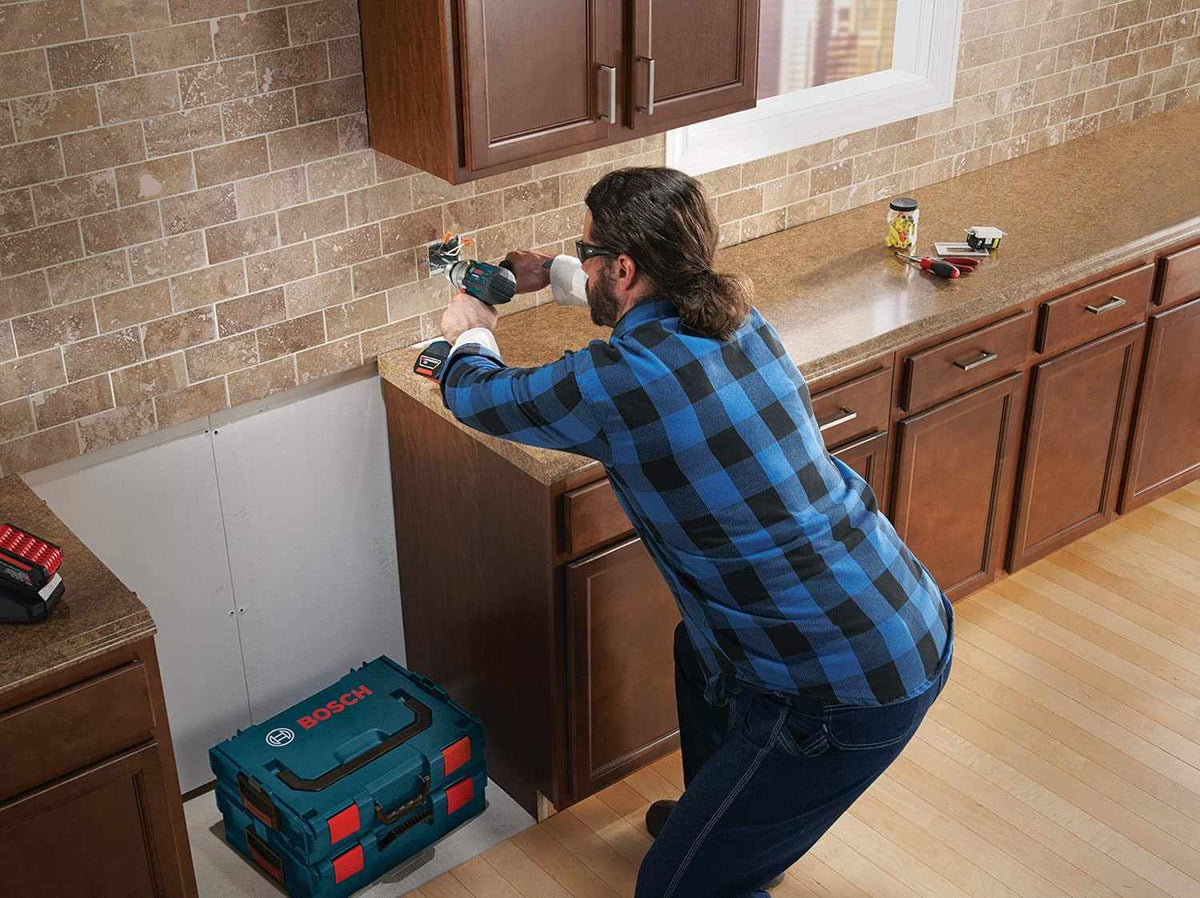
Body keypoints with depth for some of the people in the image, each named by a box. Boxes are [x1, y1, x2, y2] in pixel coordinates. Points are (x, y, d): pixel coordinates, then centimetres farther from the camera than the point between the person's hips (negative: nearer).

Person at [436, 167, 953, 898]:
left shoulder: (618, 380, -22)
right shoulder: (737, 319, 0)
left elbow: (479, 397, -1)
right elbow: (657, 291, 27)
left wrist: (469, 334, 21)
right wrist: (551, 273, 38)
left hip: (850, 696, -9)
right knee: (700, 648, 36)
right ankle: (718, 818, 58)